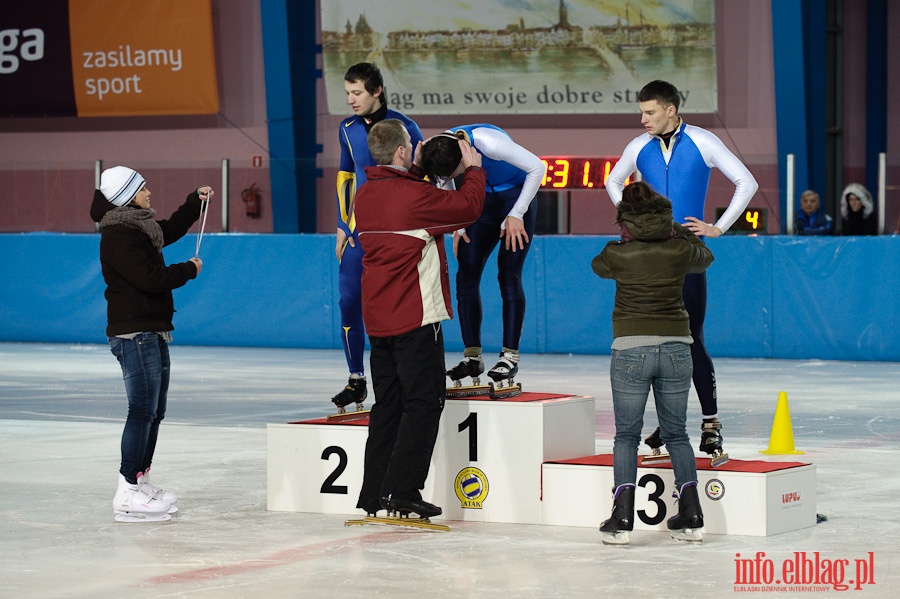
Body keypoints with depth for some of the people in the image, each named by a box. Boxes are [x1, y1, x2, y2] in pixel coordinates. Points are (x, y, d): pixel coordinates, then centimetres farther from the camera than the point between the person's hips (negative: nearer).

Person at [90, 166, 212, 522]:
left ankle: (140, 483, 22)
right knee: (143, 410, -12)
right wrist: (189, 270, -8)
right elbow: (152, 278, -23)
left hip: (153, 332, 10)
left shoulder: (139, 227, 15)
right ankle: (127, 496, -11)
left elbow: (170, 231, 36)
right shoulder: (117, 237, -16)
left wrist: (196, 201, 26)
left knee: (154, 411, 14)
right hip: (134, 334, -10)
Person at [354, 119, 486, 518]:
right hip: (414, 318, -8)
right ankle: (402, 491, -7)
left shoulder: (366, 195, 7)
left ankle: (373, 493, 14)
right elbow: (468, 207, -9)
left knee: (388, 403, 14)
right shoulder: (414, 195, -17)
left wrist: (419, 168, 24)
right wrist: (473, 169, 6)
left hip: (378, 318, 8)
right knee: (424, 403, -2)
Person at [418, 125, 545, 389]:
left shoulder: (490, 142, -34)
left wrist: (516, 215, -22)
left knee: (509, 275, -12)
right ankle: (472, 356, 0)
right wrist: (457, 227, -2)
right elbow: (444, 187, 6)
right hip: (483, 202, 6)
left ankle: (510, 356, -7)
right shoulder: (438, 151, -16)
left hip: (517, 199, -6)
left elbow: (537, 167, -26)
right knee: (466, 275, -4)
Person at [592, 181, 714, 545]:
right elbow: (705, 258, 21)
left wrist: (624, 237, 28)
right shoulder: (679, 249, -2)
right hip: (675, 348, 2)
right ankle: (691, 517, 11)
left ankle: (622, 517, -4)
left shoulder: (619, 253, -7)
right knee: (676, 434, 13)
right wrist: (679, 230, 32)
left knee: (627, 435, 5)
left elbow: (599, 265, 17)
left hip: (631, 350, -2)